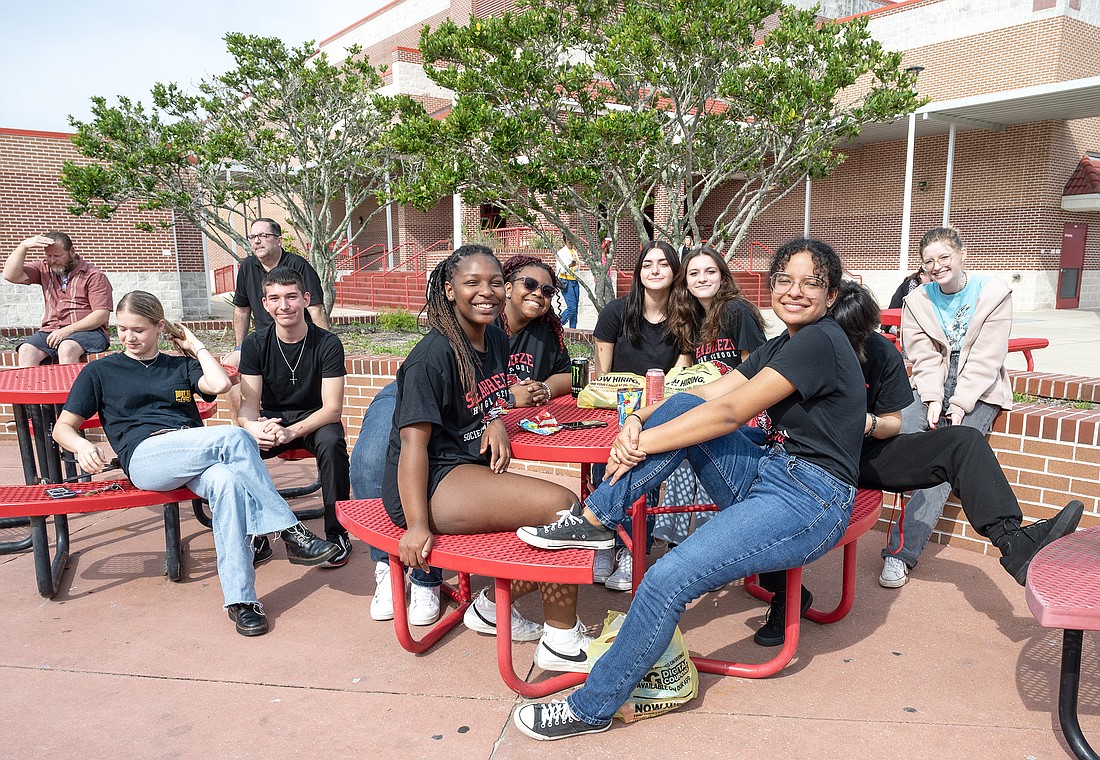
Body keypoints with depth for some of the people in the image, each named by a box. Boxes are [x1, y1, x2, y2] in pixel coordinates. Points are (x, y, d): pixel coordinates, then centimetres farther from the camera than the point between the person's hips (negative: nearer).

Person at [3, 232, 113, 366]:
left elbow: (102, 315, -8)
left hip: (87, 330, -5)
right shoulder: (45, 270, 19)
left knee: (67, 348, -37)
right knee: (26, 351, -25)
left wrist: (68, 330, -16)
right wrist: (23, 246, -4)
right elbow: (10, 275, 7)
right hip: (50, 331, 5)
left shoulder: (94, 276, 1)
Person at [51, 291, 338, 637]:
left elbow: (220, 384, 3)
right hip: (145, 456, -2)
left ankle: (240, 599, -39)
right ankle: (291, 531, -30)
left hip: (194, 459, 3)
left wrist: (196, 346, 17)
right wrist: (82, 446, -8)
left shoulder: (181, 366, 25)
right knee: (234, 437, -33)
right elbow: (63, 427, 16)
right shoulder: (99, 371, 21)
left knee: (225, 480, -38)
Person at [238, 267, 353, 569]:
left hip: (315, 420, -2)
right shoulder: (255, 345, -5)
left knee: (331, 441, -36)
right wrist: (252, 426, -35)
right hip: (272, 419, 3)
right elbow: (249, 404, -9)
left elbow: (333, 408, -18)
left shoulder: (327, 344, -14)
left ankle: (337, 534, -18)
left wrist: (291, 432, -36)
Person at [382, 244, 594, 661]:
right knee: (562, 505, -21)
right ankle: (562, 641, -5)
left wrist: (496, 423, 0)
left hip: (473, 471, 9)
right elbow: (413, 442, -20)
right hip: (432, 484, -9)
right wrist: (417, 525, -27)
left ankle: (494, 606, 15)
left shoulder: (496, 339, 9)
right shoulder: (434, 355, -16)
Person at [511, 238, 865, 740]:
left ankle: (591, 708, -6)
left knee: (668, 579, -23)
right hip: (771, 475, 9)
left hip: (811, 502, -9)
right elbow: (707, 394, 7)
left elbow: (729, 413, -18)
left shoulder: (820, 341, -13)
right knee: (683, 407, -9)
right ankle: (594, 518, -7)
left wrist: (643, 445, -14)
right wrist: (637, 422, -10)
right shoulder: (780, 346, 16)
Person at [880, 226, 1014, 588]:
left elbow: (986, 358, -8)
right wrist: (934, 399, -15)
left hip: (979, 392, -3)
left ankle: (901, 551, -21)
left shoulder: (994, 294, -2)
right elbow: (924, 357, 0)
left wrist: (959, 405, -16)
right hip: (932, 388, 3)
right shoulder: (917, 301, 8)